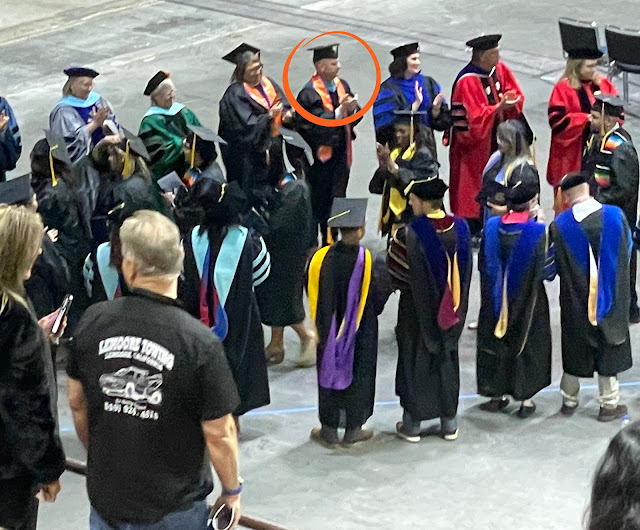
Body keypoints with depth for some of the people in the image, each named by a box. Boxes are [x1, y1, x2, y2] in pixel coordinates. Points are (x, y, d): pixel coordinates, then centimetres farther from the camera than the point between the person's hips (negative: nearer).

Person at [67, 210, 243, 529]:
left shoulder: (93, 322, -11)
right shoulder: (200, 343, -22)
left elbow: (77, 403, 3)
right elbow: (218, 433, -15)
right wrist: (232, 491, 2)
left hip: (105, 497, 3)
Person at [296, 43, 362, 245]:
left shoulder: (342, 85, 4)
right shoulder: (309, 93, -18)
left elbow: (355, 117, 7)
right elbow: (313, 126, -26)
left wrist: (352, 109, -16)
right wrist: (339, 111, -30)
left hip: (340, 155, 7)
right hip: (321, 157, -7)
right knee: (319, 204, 1)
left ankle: (333, 242, 31)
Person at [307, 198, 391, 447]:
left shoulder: (321, 258, -14)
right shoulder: (368, 261, -22)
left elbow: (312, 293, -2)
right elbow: (379, 296, -12)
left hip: (329, 331, 2)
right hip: (361, 333, -2)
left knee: (330, 373, 15)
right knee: (358, 376, 13)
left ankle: (328, 430, 21)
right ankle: (353, 430, 21)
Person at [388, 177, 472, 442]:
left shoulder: (408, 235, -25)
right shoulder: (460, 228, -11)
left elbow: (396, 275, -16)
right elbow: (464, 270, 0)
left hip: (417, 310, -4)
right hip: (450, 310, 4)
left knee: (414, 361, 12)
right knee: (447, 360, 19)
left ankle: (412, 424, 21)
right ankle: (449, 422, 27)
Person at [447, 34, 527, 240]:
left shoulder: (500, 70, 2)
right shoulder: (468, 81, -21)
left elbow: (517, 97, 4)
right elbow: (476, 116, -24)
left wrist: (509, 100, -19)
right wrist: (500, 107, -32)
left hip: (495, 138, 7)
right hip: (473, 142, -7)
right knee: (473, 186, 1)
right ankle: (472, 229, 10)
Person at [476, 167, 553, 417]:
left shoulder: (493, 226, -13)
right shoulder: (538, 230, -23)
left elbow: (485, 265, -3)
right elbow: (548, 270, -13)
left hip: (497, 300, 3)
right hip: (528, 303, -2)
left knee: (495, 342, 19)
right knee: (528, 344, 15)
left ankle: (496, 394, 28)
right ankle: (525, 399, 22)